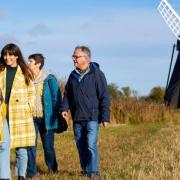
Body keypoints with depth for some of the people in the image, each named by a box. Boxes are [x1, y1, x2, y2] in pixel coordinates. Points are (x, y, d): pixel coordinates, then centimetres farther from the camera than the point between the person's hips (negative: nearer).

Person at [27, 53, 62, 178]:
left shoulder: (49, 79, -3)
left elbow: (56, 98, -1)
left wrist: (55, 116, -6)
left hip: (46, 118, -3)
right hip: (31, 118, 3)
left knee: (48, 146, 7)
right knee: (30, 145, -4)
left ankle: (53, 170, 24)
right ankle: (31, 172, 3)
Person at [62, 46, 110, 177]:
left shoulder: (97, 74, -6)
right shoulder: (73, 75, 11)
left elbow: (104, 97, -7)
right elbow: (67, 94, 20)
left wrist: (105, 117, -11)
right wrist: (65, 108, 3)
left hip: (92, 118, -6)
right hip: (77, 119, 6)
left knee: (91, 145, -13)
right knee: (81, 146, 10)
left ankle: (93, 172, -10)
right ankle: (85, 170, 20)